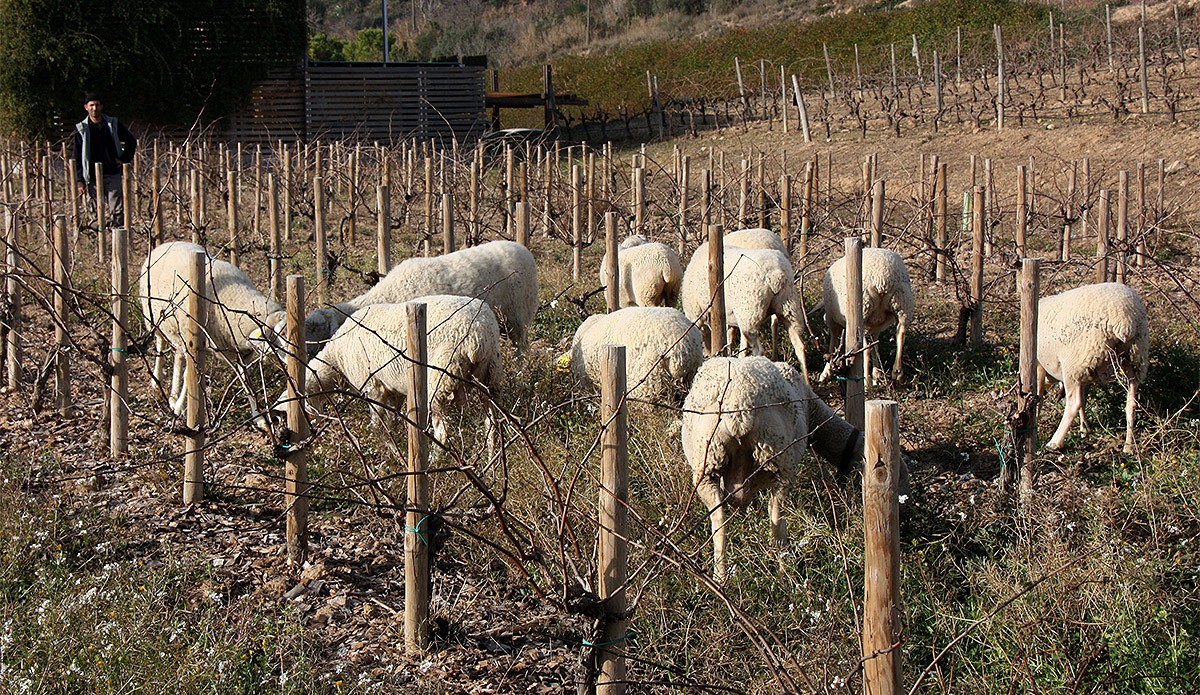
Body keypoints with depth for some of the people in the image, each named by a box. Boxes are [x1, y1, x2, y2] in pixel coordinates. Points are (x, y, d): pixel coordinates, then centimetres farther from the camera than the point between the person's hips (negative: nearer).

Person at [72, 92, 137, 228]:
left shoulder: (113, 124, 5)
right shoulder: (82, 129, 2)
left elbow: (131, 141, 18)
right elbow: (78, 157, 3)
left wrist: (124, 158, 6)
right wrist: (79, 180, -3)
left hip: (113, 174, 0)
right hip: (92, 177, 0)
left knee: (117, 209, -6)